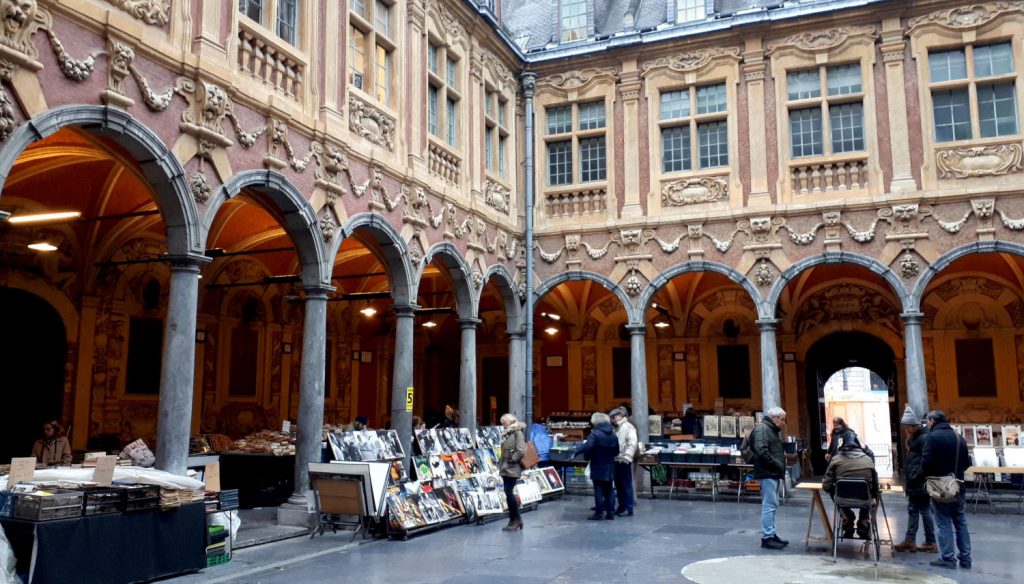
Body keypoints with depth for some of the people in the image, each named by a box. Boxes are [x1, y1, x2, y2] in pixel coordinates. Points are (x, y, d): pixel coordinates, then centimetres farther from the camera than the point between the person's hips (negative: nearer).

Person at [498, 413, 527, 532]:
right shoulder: (507, 434, 17)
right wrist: (502, 464, 10)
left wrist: (512, 460, -14)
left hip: (512, 469, -9)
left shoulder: (518, 433, -10)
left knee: (509, 492, -10)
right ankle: (513, 520, 14)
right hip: (506, 469, 9)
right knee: (509, 493, 8)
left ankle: (516, 519, 0)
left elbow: (521, 451, -20)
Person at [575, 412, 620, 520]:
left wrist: (576, 450, -9)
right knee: (609, 490, 12)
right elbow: (616, 452, 13)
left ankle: (599, 513, 1)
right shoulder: (613, 435, 9)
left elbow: (587, 447, -26)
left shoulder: (595, 434, -16)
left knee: (598, 490, -1)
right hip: (609, 468, 6)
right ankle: (610, 512, 13)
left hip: (598, 467, -6)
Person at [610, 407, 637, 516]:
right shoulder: (617, 428, 17)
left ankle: (629, 509, 2)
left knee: (627, 486, -3)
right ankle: (622, 506, 23)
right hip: (616, 461, 9)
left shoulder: (628, 427, -10)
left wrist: (627, 457, -25)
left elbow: (632, 444, -19)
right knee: (618, 485, 14)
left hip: (624, 462, -9)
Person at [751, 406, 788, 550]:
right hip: (767, 474, -10)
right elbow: (761, 451, -25)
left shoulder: (773, 430, 19)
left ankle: (772, 534, 21)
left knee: (772, 505, 14)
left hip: (773, 474, 10)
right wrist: (777, 465, -17)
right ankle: (766, 538, -4)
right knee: (769, 505, -8)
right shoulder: (762, 429, -14)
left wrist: (781, 465, 7)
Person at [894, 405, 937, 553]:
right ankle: (910, 540, 16)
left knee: (925, 511, 0)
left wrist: (916, 477, -20)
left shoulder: (924, 438, -17)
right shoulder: (913, 437, 12)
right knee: (912, 510, 11)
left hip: (920, 483, -10)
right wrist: (908, 479, 13)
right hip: (914, 483, 10)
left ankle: (930, 543, 10)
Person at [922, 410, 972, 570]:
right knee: (961, 522, 13)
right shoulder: (959, 437, 6)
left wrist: (929, 474, 2)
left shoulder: (933, 436, -15)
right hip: (958, 486, 6)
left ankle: (948, 558, 0)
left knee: (944, 524, -1)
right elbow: (967, 463, 11)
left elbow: (926, 462, -19)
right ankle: (965, 558, 17)